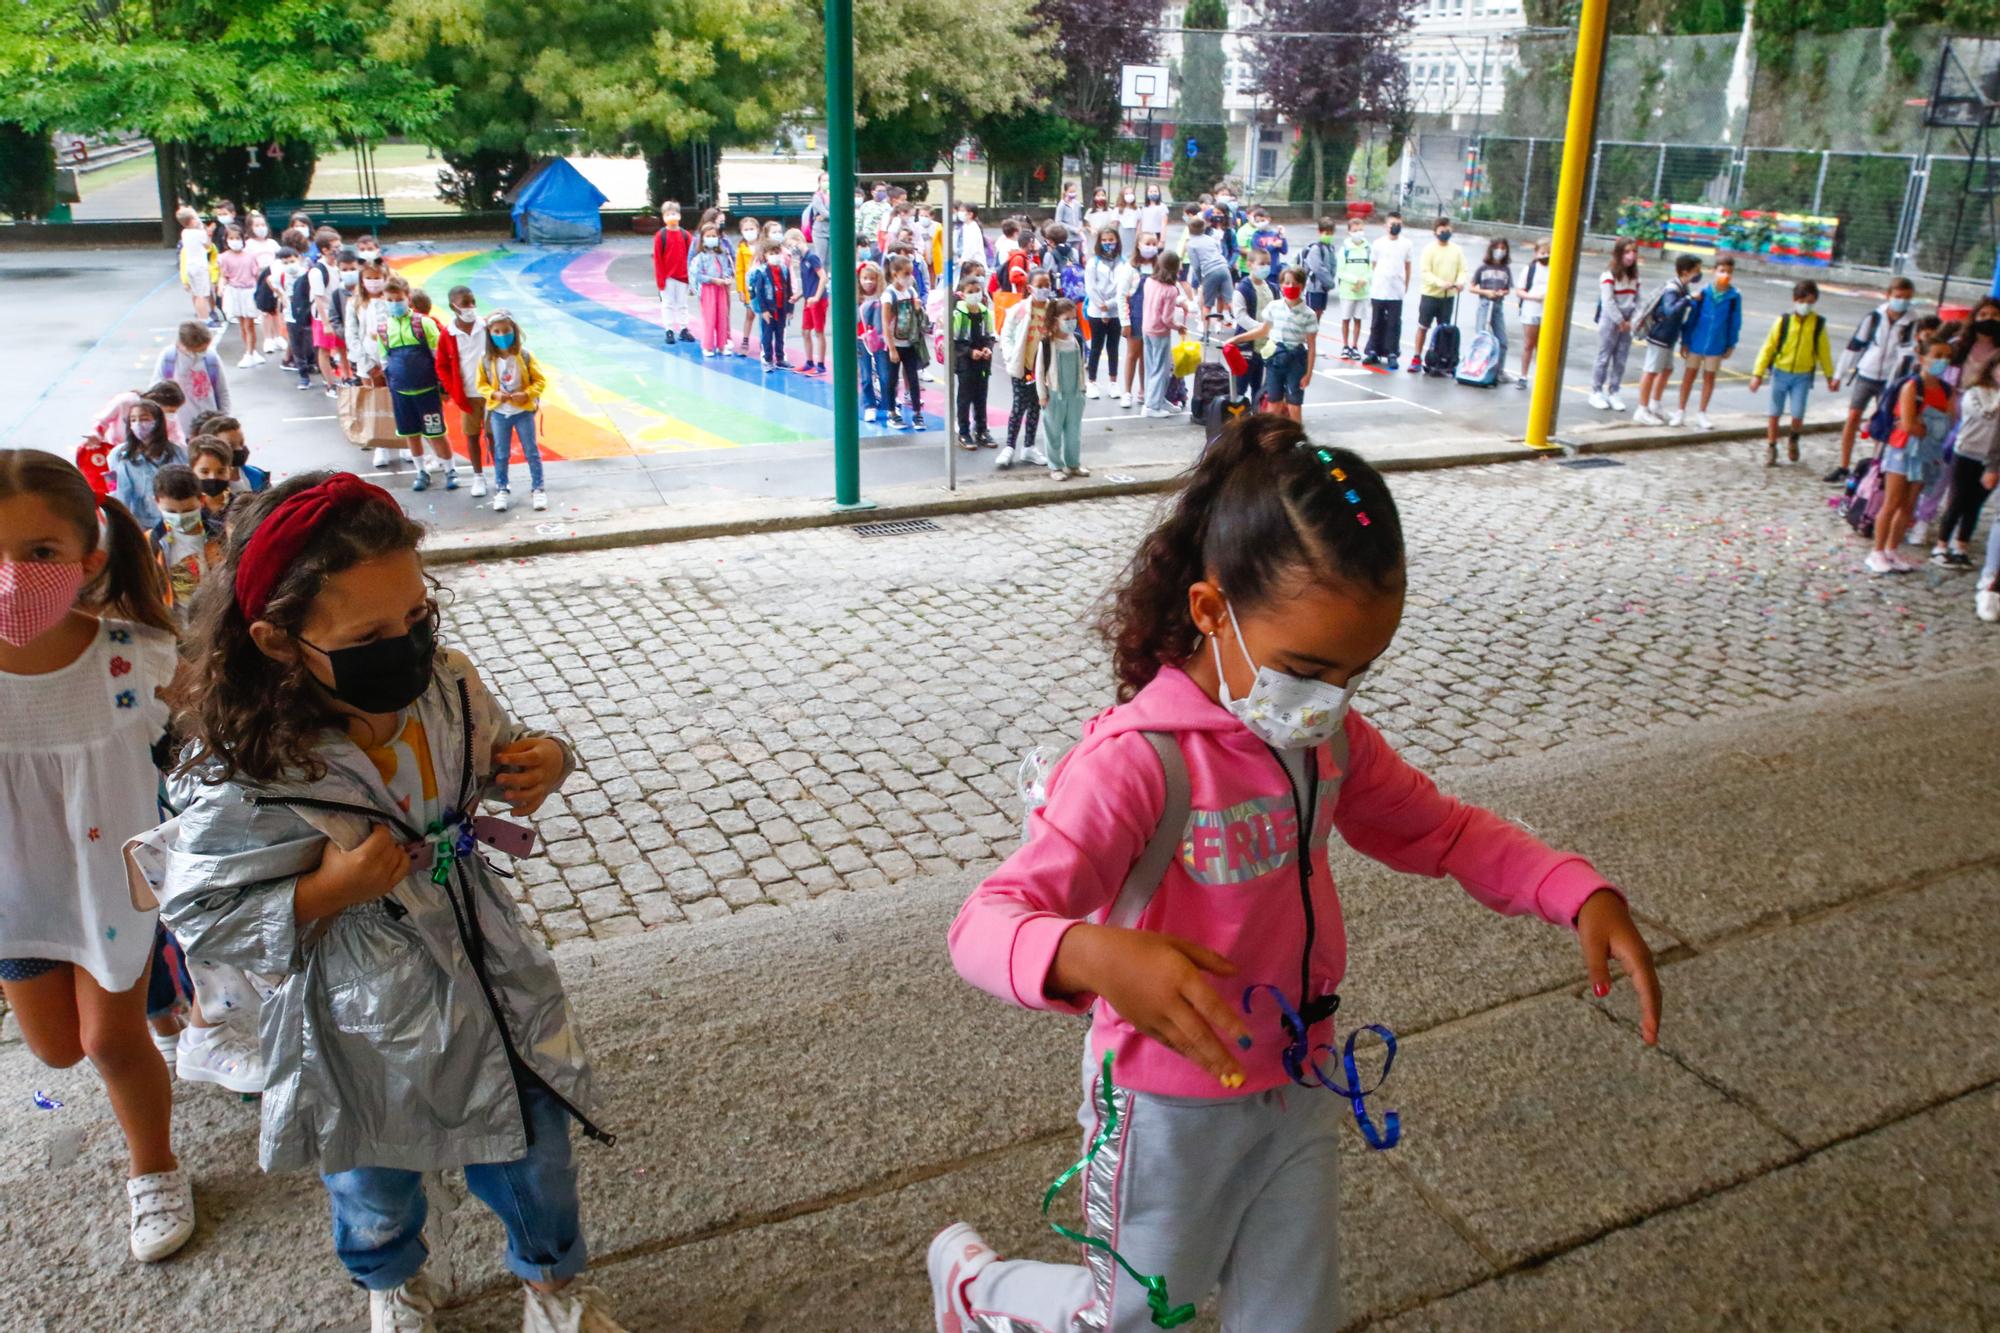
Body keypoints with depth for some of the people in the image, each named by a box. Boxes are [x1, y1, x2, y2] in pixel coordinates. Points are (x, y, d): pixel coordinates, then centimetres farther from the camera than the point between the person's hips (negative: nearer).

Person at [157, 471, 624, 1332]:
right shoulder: (245, 777, -28)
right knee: (377, 1185, 26)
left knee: (533, 1152, 22)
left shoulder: (447, 687, -16)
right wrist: (329, 891, -30)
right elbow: (200, 917, -16)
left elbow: (492, 764, 5)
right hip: (363, 1034, -3)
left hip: (488, 983, 3)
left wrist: (541, 762, -18)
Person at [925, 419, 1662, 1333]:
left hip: (1298, 1090, 6)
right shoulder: (1137, 763, -31)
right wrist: (1095, 956, -59)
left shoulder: (1328, 738, -7)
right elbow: (988, 924, -37)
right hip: (1173, 1111, -6)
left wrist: (1581, 893, -9)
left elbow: (1440, 830, 7)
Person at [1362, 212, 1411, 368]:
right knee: (1376, 323, 8)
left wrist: (1406, 286, 11)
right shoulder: (1378, 243, 2)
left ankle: (1392, 355, 6)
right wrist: (1372, 285, 5)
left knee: (1394, 324, 1)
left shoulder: (1406, 244, 4)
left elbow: (1407, 266, 11)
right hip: (1378, 291, 0)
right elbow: (1373, 266, 7)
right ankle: (1373, 352, 17)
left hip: (1396, 292, 0)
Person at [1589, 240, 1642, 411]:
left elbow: (1637, 300, 9)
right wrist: (1620, 321, -15)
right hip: (1609, 322, -5)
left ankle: (1613, 393, 14)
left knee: (1620, 360, 6)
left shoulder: (1634, 277, 9)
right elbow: (1608, 301, -16)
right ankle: (1596, 392, 8)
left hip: (1627, 324, 5)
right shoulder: (1609, 275, -10)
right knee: (1604, 358, 0)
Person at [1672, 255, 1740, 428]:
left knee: (1709, 377, 12)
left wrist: (1731, 345, 0)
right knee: (1690, 374, 11)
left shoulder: (1734, 297, -10)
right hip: (1697, 341, -1)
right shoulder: (1704, 293, -12)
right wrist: (1685, 341, -4)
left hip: (1716, 345, 1)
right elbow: (1692, 317, -5)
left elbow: (1735, 322, -2)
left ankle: (1701, 413, 24)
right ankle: (1681, 411, 21)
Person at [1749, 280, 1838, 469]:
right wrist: (1758, 373, -7)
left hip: (1802, 376, 0)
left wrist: (1830, 376, 14)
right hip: (1780, 372, 0)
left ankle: (1793, 440, 23)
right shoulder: (1783, 321, -6)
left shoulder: (1818, 324, -2)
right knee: (1775, 414, 6)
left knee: (1797, 415, -8)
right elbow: (1768, 348, -3)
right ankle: (1771, 449, 20)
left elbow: (1824, 351, 8)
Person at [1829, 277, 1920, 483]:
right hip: (1865, 375, 1)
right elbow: (1855, 345, 5)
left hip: (1889, 380, -1)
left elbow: (1906, 355, -8)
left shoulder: (1912, 325, -5)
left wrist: (1894, 386, -16)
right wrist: (1840, 374, 7)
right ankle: (1843, 468, 3)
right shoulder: (1873, 317, -2)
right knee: (1853, 417, -3)